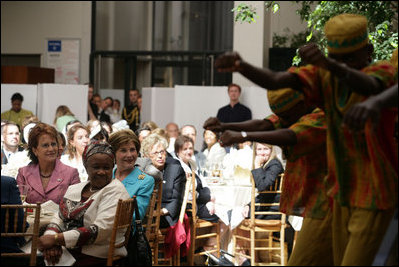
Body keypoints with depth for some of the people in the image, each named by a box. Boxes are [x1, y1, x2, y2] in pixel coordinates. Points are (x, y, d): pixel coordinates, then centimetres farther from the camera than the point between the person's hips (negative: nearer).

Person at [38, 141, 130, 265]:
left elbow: (100, 231, -18)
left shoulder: (115, 191, -7)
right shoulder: (74, 189, 14)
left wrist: (56, 239, -20)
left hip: (97, 259, -6)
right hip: (66, 253, 6)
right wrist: (51, 240, -12)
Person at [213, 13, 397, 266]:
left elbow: (368, 85, -44)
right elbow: (273, 80, -16)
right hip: (344, 193, 7)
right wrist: (240, 66, -38)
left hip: (374, 197, -7)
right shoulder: (325, 75, -1)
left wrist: (328, 63, -65)